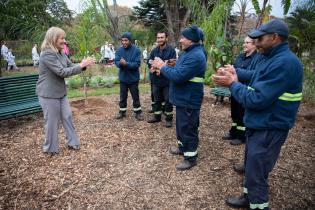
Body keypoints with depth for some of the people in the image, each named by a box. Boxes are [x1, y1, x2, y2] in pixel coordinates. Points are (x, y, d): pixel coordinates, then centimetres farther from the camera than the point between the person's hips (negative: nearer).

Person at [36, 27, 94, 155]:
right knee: (52, 121, 4)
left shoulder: (61, 53, 8)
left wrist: (83, 64, -8)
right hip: (48, 94, -8)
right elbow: (62, 72, -24)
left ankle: (72, 142, 27)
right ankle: (50, 148, 22)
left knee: (67, 116, 12)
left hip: (61, 92, 8)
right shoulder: (47, 54, -20)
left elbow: (71, 66, 11)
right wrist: (81, 65, -23)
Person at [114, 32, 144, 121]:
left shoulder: (136, 50, -12)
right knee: (123, 96, 15)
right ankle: (122, 112, 29)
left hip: (133, 78, -3)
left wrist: (126, 64, -30)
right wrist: (120, 63, -30)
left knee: (135, 96, 9)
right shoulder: (119, 50, -2)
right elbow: (116, 62, -8)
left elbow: (137, 64, -19)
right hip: (123, 78, 3)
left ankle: (138, 112, 22)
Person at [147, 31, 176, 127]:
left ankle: (169, 118, 19)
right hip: (156, 80, 5)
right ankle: (157, 116, 30)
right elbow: (149, 62, 5)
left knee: (168, 100, 5)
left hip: (167, 80, -5)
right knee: (157, 99, 16)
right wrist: (154, 68, -15)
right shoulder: (154, 50, 7)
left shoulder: (171, 50, -9)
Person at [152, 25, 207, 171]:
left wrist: (162, 67, -16)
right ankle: (182, 147, 41)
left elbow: (178, 76, -29)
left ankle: (191, 158, 16)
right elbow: (178, 71, 15)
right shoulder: (188, 52, 12)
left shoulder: (196, 56, -24)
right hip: (183, 97, 11)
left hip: (189, 100, -11)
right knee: (181, 125, 23)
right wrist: (163, 67, 0)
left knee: (188, 128, 1)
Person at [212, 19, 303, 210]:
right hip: (259, 124, 10)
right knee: (251, 166, 23)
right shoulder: (274, 58, 10)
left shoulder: (284, 62, -24)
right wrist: (235, 79, -3)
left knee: (256, 174, 4)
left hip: (269, 129, -10)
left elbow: (257, 100, -27)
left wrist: (232, 84, -16)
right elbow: (257, 88, 11)